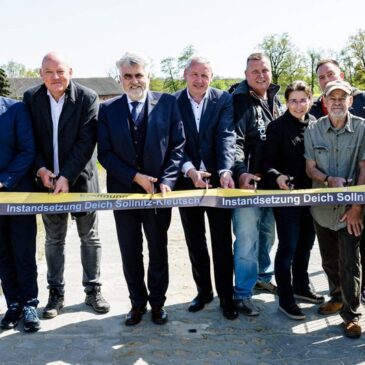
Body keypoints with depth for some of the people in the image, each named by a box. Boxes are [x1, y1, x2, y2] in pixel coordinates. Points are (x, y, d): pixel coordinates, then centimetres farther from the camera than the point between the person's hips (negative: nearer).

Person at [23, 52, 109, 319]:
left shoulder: (87, 98, -9)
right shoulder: (31, 98, 0)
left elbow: (87, 142, -14)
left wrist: (67, 176, -20)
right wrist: (41, 169, -13)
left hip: (80, 179, -2)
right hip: (48, 179, 2)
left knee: (90, 237, 8)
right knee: (54, 239, 11)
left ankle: (93, 290, 22)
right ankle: (56, 293, 22)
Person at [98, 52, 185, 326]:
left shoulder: (167, 103, -1)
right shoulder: (108, 109, 2)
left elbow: (178, 145, -3)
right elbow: (105, 153, -3)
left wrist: (166, 181, -14)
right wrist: (135, 177, -13)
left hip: (158, 189, -1)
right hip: (123, 190, 1)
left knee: (158, 250, 11)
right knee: (130, 252, 10)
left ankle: (157, 302, 28)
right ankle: (138, 303, 27)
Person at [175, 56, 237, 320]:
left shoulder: (224, 100, -4)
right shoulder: (173, 102, -2)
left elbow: (227, 137, -14)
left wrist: (226, 171, -30)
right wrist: (190, 170, -23)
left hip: (218, 179, -1)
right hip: (187, 181, 2)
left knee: (222, 241, 5)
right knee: (195, 242, 13)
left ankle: (226, 296, 18)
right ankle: (204, 290, 29)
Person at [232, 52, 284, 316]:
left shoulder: (275, 101, 12)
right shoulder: (239, 102, -10)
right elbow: (234, 141, -19)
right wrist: (241, 173, -31)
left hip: (272, 182, 7)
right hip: (248, 182, -7)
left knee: (268, 233, 19)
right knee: (247, 239, -5)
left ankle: (263, 277, 37)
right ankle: (243, 294, 6)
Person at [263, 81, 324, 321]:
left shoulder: (315, 124, 6)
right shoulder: (277, 127, -9)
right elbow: (268, 161, -12)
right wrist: (277, 176, -30)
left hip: (311, 194, 6)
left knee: (306, 244, 17)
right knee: (288, 247, 0)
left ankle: (301, 287, 36)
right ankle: (285, 299, 12)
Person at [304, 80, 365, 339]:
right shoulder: (313, 131, 0)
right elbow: (310, 168, 3)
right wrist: (329, 179, -17)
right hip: (322, 207, 3)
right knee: (329, 259, 17)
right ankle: (337, 297, 38)